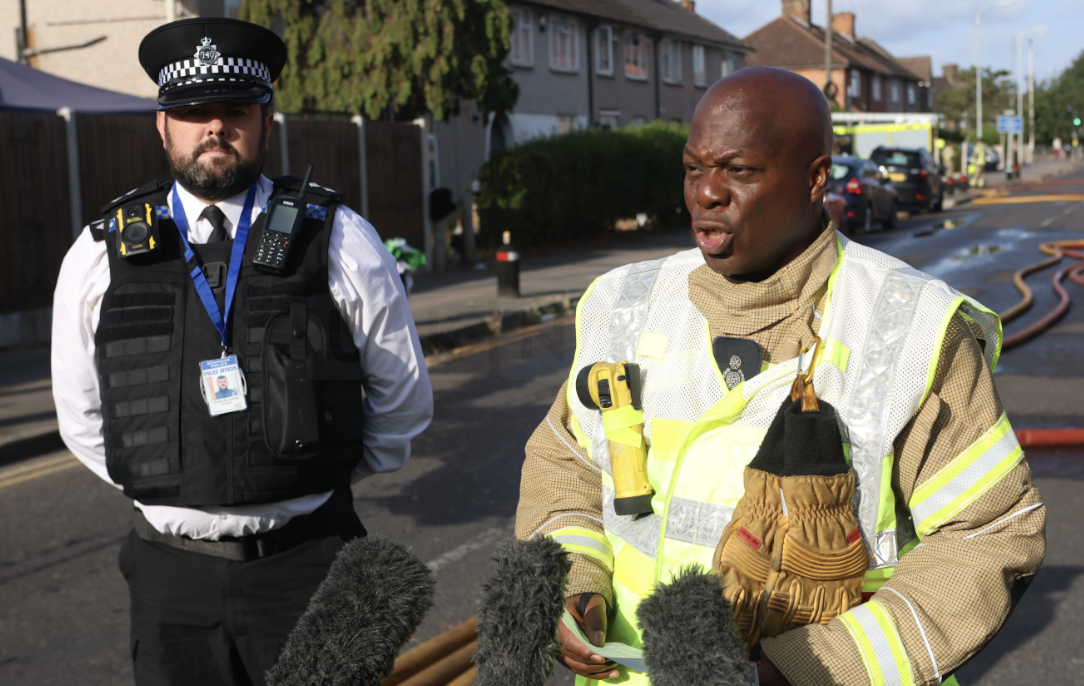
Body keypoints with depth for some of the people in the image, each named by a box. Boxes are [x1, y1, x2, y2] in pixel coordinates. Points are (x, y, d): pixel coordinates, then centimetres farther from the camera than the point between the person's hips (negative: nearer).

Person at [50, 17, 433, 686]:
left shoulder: (339, 241, -3)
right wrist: (167, 489, 10)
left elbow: (403, 398, 7)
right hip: (171, 568, 2)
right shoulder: (102, 254, 2)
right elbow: (82, 413, 13)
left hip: (308, 559, -1)